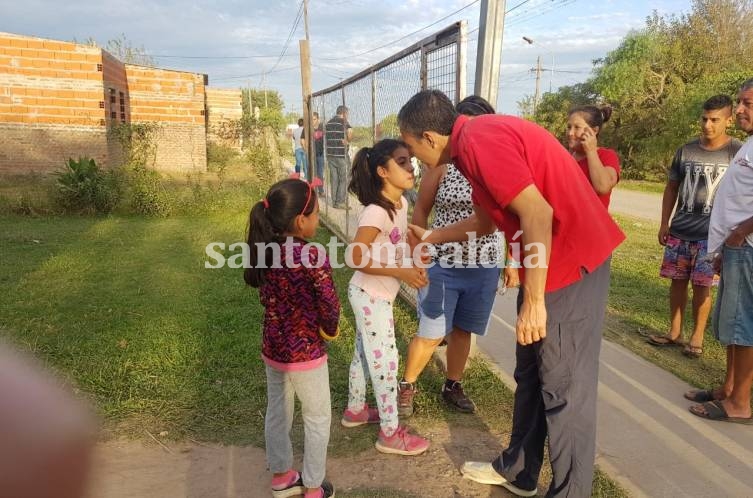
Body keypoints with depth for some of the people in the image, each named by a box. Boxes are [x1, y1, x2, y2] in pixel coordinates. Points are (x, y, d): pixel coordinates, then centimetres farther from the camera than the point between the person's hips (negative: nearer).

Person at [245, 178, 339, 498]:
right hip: (304, 350, -6)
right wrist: (329, 329, -2)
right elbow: (329, 305, -21)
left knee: (277, 412, 22)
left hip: (273, 346, 7)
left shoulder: (266, 250, -5)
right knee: (318, 419, 14)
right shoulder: (312, 256, -25)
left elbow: (266, 297, 3)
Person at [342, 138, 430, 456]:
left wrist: (411, 264, -3)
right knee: (386, 362, 2)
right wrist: (401, 272, -24)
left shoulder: (401, 203, 1)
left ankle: (355, 410, 42)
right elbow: (356, 258, -27)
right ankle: (390, 434, 17)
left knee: (365, 354, 22)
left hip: (378, 296, 9)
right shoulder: (376, 212, -26)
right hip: (370, 297, -9)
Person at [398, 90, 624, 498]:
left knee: (565, 388, 1)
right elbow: (485, 220, 23)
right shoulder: (477, 140, 13)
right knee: (530, 374, 19)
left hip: (571, 260, -10)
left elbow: (538, 214, -26)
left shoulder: (479, 141, -19)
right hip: (549, 260, 10)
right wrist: (431, 237, 31)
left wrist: (533, 301, -23)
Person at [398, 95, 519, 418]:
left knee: (462, 330, 15)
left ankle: (452, 385, 37)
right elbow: (420, 212, -1)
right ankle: (407, 385, 26)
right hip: (442, 264, -2)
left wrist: (512, 262, 7)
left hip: (485, 267, 2)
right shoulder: (442, 164, -8)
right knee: (432, 334, 3)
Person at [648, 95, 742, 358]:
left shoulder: (738, 152, -5)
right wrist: (664, 223, 9)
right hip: (679, 230, 4)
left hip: (712, 234, -4)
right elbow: (671, 187, 13)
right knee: (678, 280, 10)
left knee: (701, 285, 1)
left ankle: (697, 337, 17)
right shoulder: (686, 150, 6)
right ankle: (674, 332, 23)